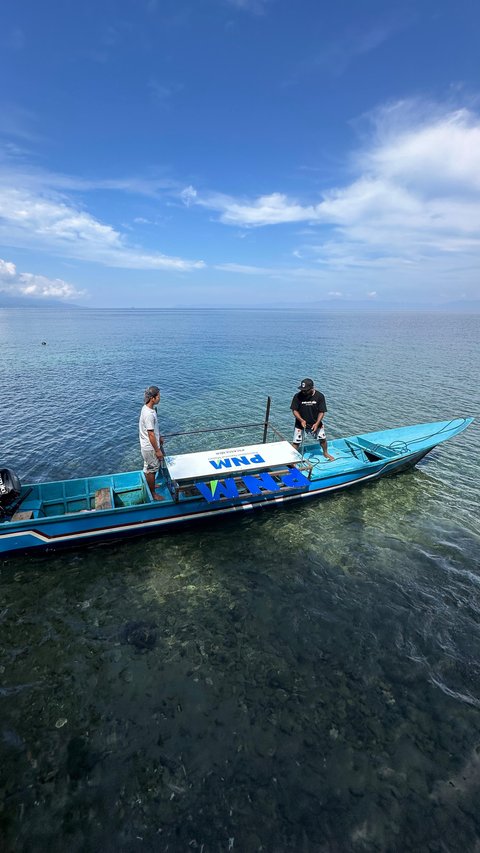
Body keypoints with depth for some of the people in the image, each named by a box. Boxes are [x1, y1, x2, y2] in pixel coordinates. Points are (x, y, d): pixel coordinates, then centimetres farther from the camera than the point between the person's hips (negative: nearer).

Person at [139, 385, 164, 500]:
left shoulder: (147, 408, 0)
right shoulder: (149, 414, -31)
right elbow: (151, 435, -27)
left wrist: (159, 437, 25)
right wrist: (157, 450, -19)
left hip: (147, 445, 10)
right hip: (150, 447, -10)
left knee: (149, 468, 26)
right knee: (151, 469, 7)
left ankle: (151, 485, 46)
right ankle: (153, 494, 23)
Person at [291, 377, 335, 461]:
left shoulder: (319, 396, -16)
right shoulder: (298, 396, -18)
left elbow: (321, 411, -11)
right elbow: (294, 410, -11)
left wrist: (317, 423, -23)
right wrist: (301, 420, -25)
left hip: (315, 423, 2)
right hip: (301, 423, -1)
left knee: (322, 438, 13)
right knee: (296, 442, -3)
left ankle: (325, 453, 41)